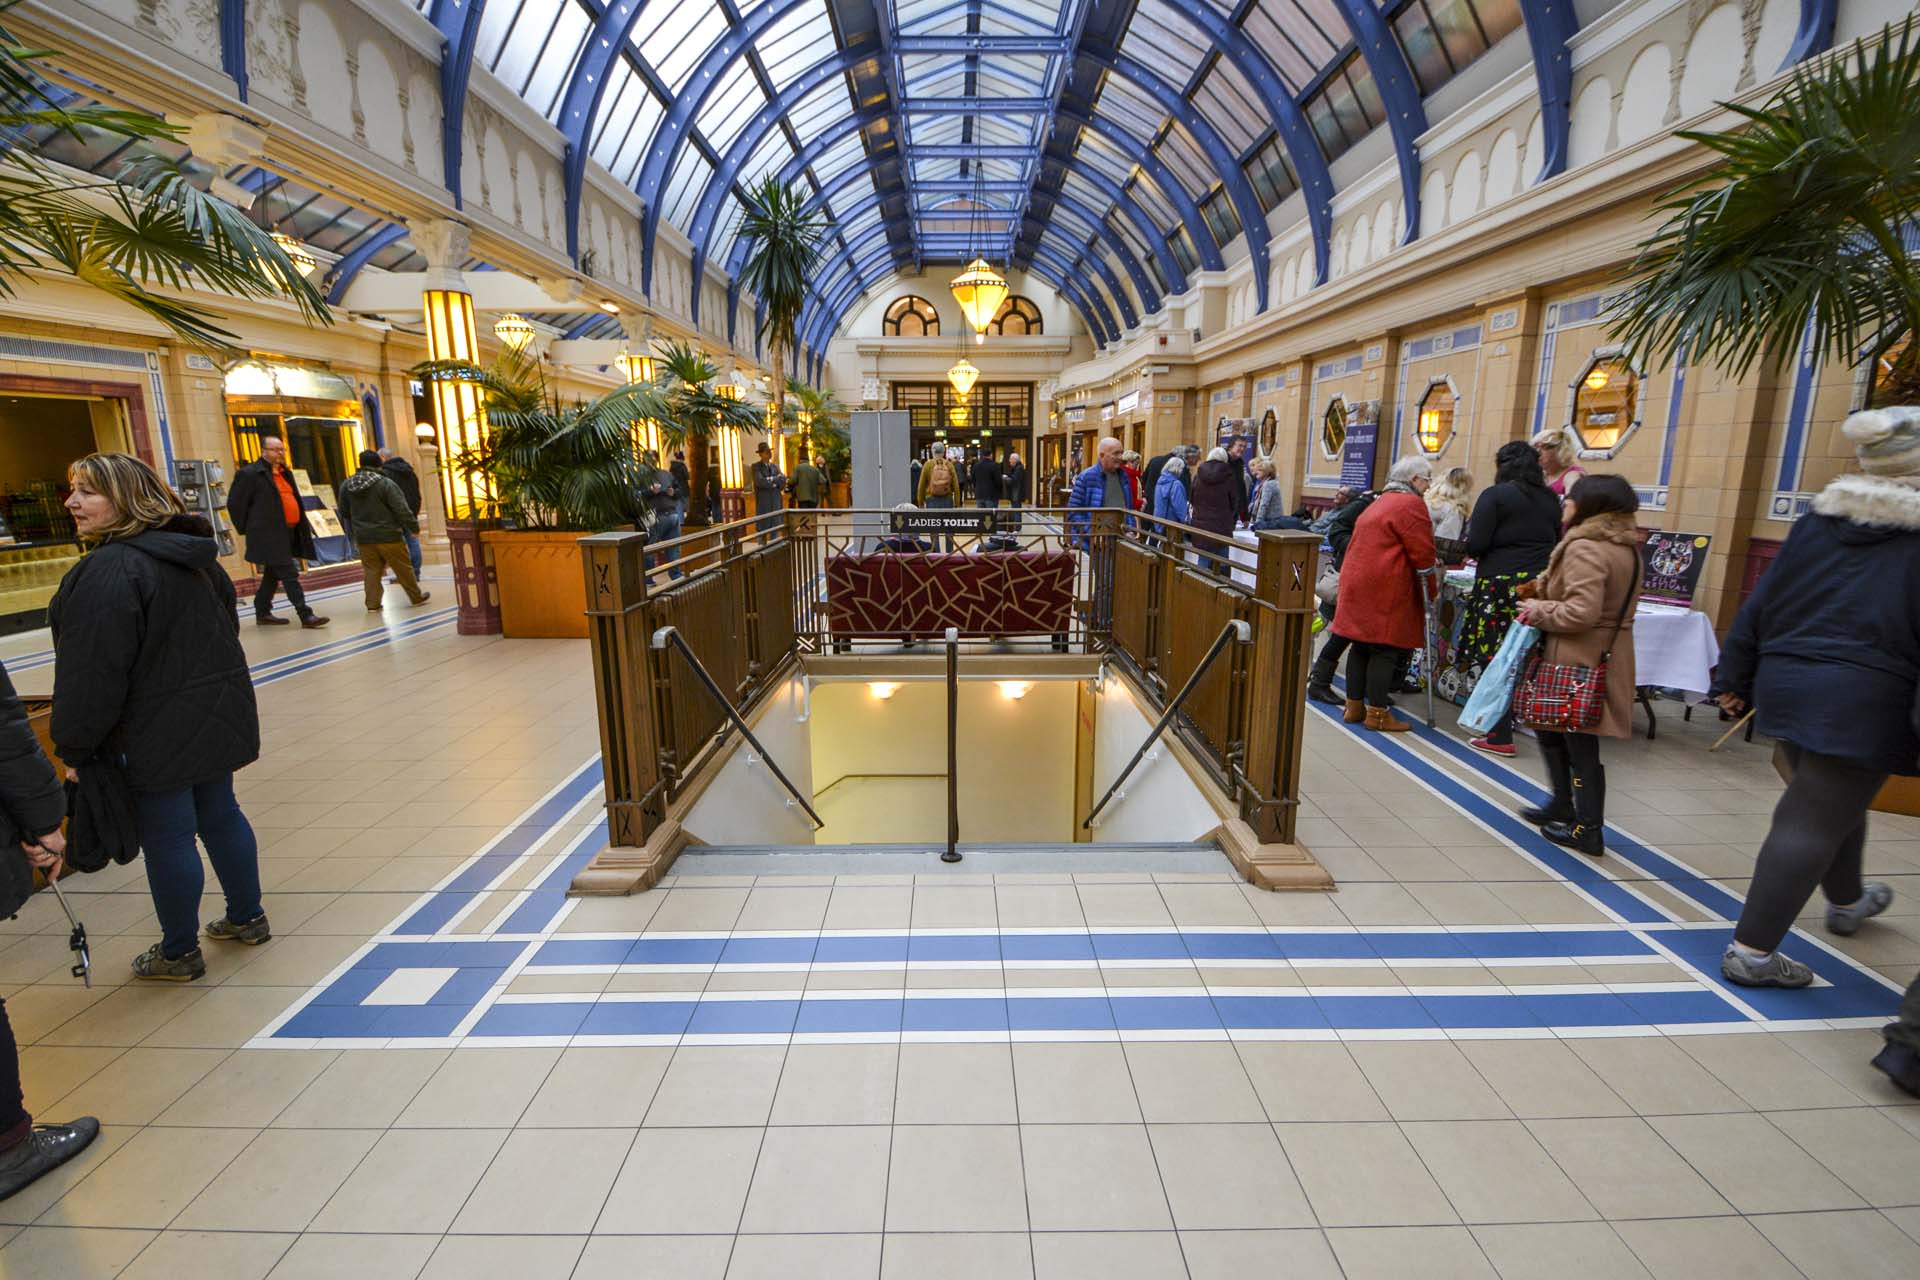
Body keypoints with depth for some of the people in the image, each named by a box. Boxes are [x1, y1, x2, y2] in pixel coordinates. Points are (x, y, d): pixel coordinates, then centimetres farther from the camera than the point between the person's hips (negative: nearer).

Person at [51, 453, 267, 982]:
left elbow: (94, 672, -20)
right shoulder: (194, 555, 7)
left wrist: (73, 744, -10)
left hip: (156, 734, -8)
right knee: (220, 814, 18)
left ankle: (179, 953, 19)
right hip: (217, 715, 8)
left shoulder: (109, 570, -20)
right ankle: (247, 918, 30)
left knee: (166, 838, 4)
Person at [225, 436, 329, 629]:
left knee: (272, 575, 16)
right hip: (270, 535, -8)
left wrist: (304, 526, 13)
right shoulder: (249, 474, -7)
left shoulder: (285, 472, 17)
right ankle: (305, 615, -14)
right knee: (289, 575, -12)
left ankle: (262, 614, 26)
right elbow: (235, 503, -5)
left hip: (288, 533, 8)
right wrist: (247, 529, -2)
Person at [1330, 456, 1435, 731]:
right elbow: (1424, 556, -13)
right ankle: (1377, 713, 3)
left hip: (1358, 581, 9)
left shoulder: (1380, 501, 19)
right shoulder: (1411, 504, -9)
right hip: (1385, 588, -9)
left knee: (1361, 645, 12)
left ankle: (1354, 706, 19)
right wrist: (1428, 563, 6)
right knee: (1385, 649, -2)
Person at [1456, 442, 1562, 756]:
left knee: (1494, 659, 0)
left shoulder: (1495, 495, -5)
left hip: (1500, 587, -6)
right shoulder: (1550, 499, 13)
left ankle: (1500, 736, 2)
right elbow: (1555, 542, 20)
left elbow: (1475, 545, -12)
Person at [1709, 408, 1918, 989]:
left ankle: (1847, 901, 52)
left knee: (1835, 800, 28)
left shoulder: (1814, 523, 7)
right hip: (1864, 701, -6)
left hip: (1786, 682, 6)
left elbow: (1760, 604, 8)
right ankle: (1752, 951, 2)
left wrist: (1735, 677, 14)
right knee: (1811, 824, -1)